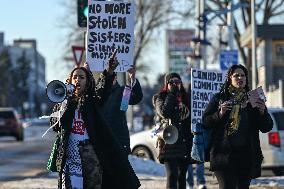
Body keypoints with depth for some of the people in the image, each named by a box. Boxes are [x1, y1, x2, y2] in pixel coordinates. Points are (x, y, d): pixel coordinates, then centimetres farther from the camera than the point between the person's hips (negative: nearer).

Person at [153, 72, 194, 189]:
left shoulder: (186, 98, 16)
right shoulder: (160, 98, 3)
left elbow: (190, 120, 18)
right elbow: (164, 112, -18)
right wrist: (172, 93, -9)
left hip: (185, 144, 5)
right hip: (169, 143, -5)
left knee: (182, 176, 7)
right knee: (172, 175, -15)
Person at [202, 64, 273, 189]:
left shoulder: (253, 99, 12)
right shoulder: (219, 98, 7)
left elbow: (266, 128, 9)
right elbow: (205, 122, 3)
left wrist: (262, 112, -10)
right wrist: (220, 114, -14)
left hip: (247, 154, 3)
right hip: (224, 152, -3)